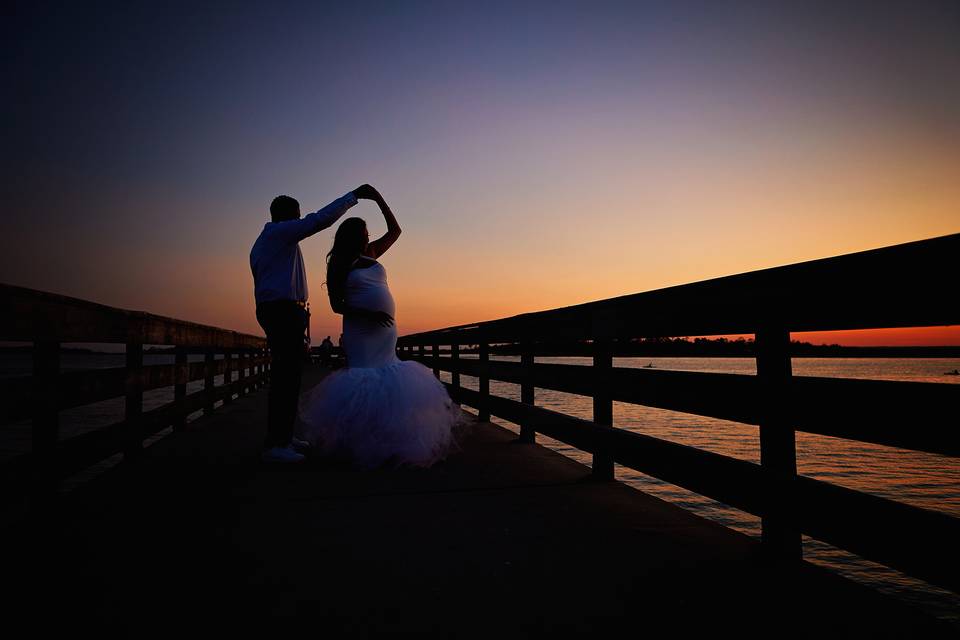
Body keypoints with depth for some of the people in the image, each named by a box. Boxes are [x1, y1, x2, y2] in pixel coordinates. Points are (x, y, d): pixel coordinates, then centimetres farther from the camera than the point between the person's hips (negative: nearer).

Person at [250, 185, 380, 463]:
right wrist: (355, 195, -12)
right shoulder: (281, 231, -5)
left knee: (283, 374, 14)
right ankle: (275, 445, -16)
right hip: (286, 310, -11)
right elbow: (322, 219, -17)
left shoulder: (260, 242, 25)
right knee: (287, 375, -13)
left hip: (269, 310, 11)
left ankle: (282, 436, 22)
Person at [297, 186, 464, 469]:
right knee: (363, 382, -9)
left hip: (386, 329, 5)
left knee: (386, 383, 4)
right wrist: (368, 314, -18)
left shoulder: (371, 254, 14)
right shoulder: (338, 266, 1)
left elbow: (395, 230, 17)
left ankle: (384, 443, 11)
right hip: (360, 331, -5)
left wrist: (379, 199, 10)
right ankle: (362, 445, -1)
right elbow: (336, 305, -5)